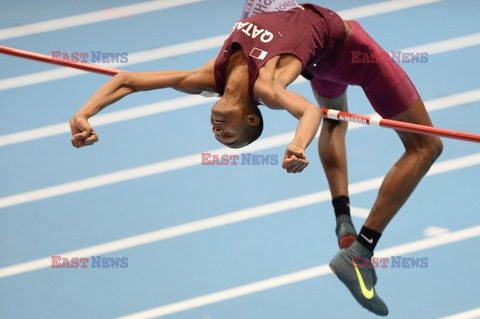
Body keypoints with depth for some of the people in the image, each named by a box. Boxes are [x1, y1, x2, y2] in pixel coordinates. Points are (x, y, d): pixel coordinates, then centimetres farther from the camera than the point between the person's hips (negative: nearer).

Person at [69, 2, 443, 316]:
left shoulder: (265, 87, -42)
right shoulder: (212, 75, -25)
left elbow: (310, 111, -65)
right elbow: (124, 80, -24)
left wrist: (298, 145, -85)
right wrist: (83, 114, -38)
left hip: (344, 43, -8)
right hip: (319, 43, 8)